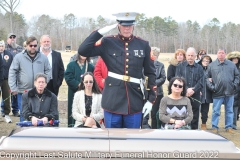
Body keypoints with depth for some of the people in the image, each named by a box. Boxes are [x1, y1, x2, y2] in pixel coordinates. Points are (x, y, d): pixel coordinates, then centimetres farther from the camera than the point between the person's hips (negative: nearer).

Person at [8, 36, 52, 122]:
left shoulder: (43, 57, 6)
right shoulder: (18, 57, 0)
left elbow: (48, 71, 9)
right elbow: (12, 73, -2)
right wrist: (13, 88, -8)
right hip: (23, 92, -1)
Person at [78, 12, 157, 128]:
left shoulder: (143, 45, 4)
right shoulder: (107, 43, 0)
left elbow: (151, 74, 8)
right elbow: (83, 51, -10)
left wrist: (151, 99, 3)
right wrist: (100, 32, -14)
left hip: (134, 102, 1)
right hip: (113, 101, -1)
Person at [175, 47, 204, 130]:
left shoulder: (199, 68, 10)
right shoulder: (180, 66, 7)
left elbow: (200, 82, 1)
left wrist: (193, 90, -14)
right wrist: (186, 90, -15)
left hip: (195, 96, 2)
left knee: (195, 117, 6)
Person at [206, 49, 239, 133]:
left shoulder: (231, 64, 7)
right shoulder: (212, 65, 2)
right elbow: (207, 77, 3)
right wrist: (211, 87, -6)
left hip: (229, 92, 2)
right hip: (217, 92, -2)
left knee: (229, 110, 10)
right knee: (216, 111, 2)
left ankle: (229, 127, 19)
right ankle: (214, 127, 12)